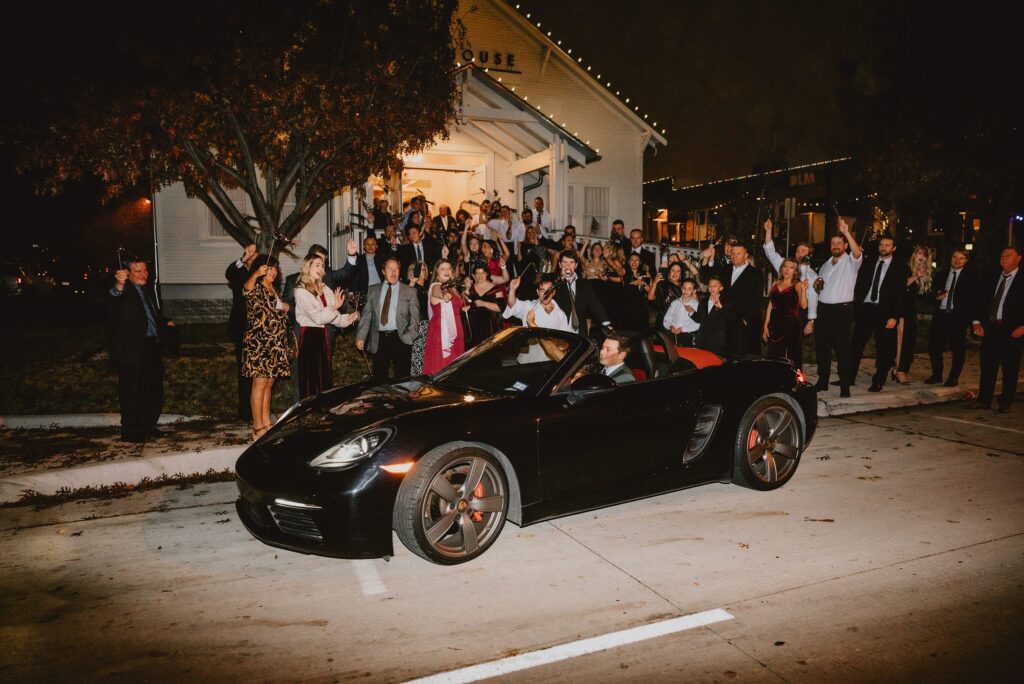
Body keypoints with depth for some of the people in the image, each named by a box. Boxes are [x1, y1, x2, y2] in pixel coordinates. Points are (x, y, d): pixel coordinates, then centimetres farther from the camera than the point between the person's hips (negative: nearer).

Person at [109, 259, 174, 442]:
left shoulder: (148, 290, 17)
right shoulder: (123, 291, -10)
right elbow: (112, 309, -34)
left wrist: (165, 322, 14)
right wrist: (119, 285, -51)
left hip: (151, 348, 8)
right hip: (130, 350, -8)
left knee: (153, 389, 15)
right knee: (130, 391, 0)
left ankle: (147, 425, 28)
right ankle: (129, 431, 9)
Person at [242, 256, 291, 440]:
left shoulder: (273, 291, 17)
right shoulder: (257, 288, -8)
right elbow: (247, 288, -34)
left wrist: (284, 309, 14)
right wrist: (256, 274, -51)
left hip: (274, 345, 8)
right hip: (259, 344, -8)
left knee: (268, 384, 11)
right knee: (260, 384, -6)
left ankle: (266, 424, 17)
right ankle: (258, 428, -3)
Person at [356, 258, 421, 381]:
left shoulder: (410, 291, 7)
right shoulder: (373, 291, 12)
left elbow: (415, 317, 4)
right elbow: (366, 315, 9)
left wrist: (410, 336, -9)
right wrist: (360, 337, 0)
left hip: (400, 338, -2)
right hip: (379, 339, 2)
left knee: (402, 378, 1)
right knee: (379, 377, 3)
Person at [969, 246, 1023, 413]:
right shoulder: (992, 280, 14)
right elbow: (981, 301, 13)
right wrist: (976, 321, 1)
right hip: (990, 328, 5)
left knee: (1010, 368, 2)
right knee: (987, 366, 8)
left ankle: (1005, 403, 10)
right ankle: (984, 400, 15)